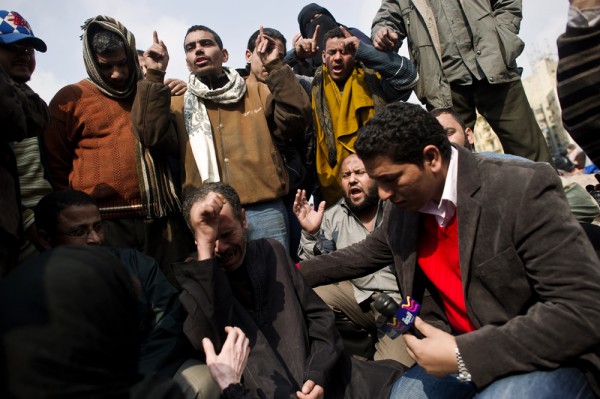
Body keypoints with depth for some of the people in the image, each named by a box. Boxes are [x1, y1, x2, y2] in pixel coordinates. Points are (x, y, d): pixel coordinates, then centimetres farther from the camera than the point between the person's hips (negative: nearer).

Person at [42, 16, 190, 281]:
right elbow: (55, 168, 8)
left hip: (163, 222, 3)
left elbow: (161, 141, -6)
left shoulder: (150, 96, 16)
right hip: (105, 225, -2)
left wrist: (154, 78, -5)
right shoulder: (70, 98, 9)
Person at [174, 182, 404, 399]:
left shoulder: (271, 252, 8)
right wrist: (205, 247, -24)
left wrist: (318, 375, -5)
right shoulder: (195, 281, -3)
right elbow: (209, 344, -22)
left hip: (317, 380, 3)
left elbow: (319, 317, 10)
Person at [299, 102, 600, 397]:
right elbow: (366, 254, 16)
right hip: (458, 347, 6)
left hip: (548, 353, -5)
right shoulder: (401, 206, -2)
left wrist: (464, 354, -28)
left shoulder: (524, 188, -23)